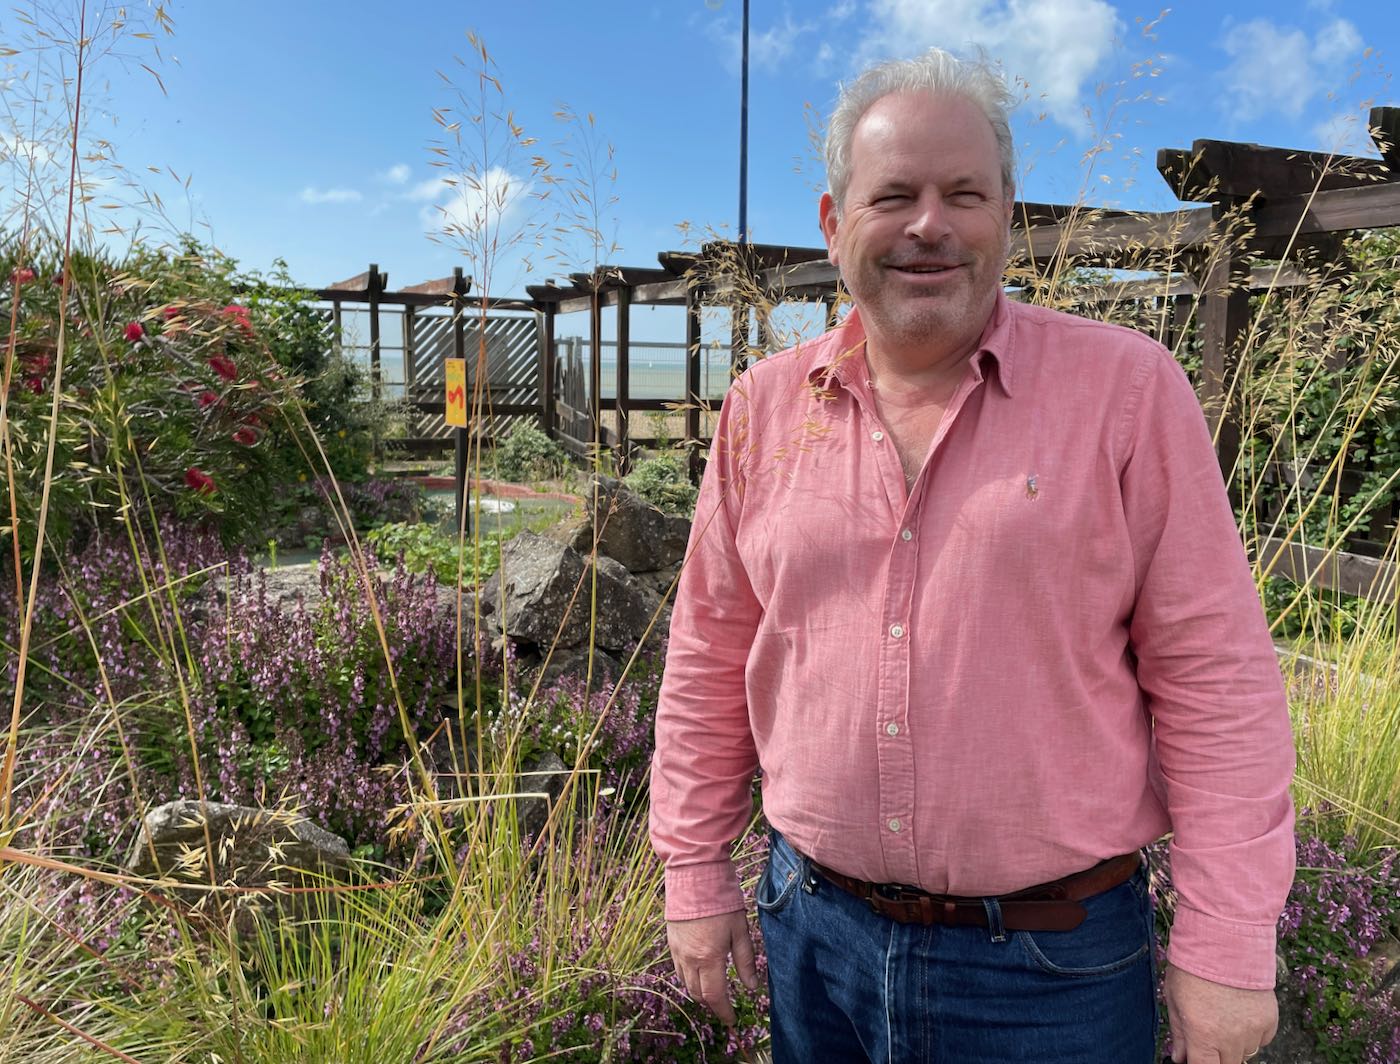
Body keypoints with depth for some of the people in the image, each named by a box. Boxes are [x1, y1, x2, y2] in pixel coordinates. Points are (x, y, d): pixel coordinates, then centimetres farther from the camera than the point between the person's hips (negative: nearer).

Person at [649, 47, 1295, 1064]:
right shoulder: (765, 407, -2)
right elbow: (709, 661, 4)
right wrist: (694, 869, 6)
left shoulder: (1128, 389, -10)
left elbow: (1216, 678, -8)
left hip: (1054, 966, -2)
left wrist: (1228, 943, -7)